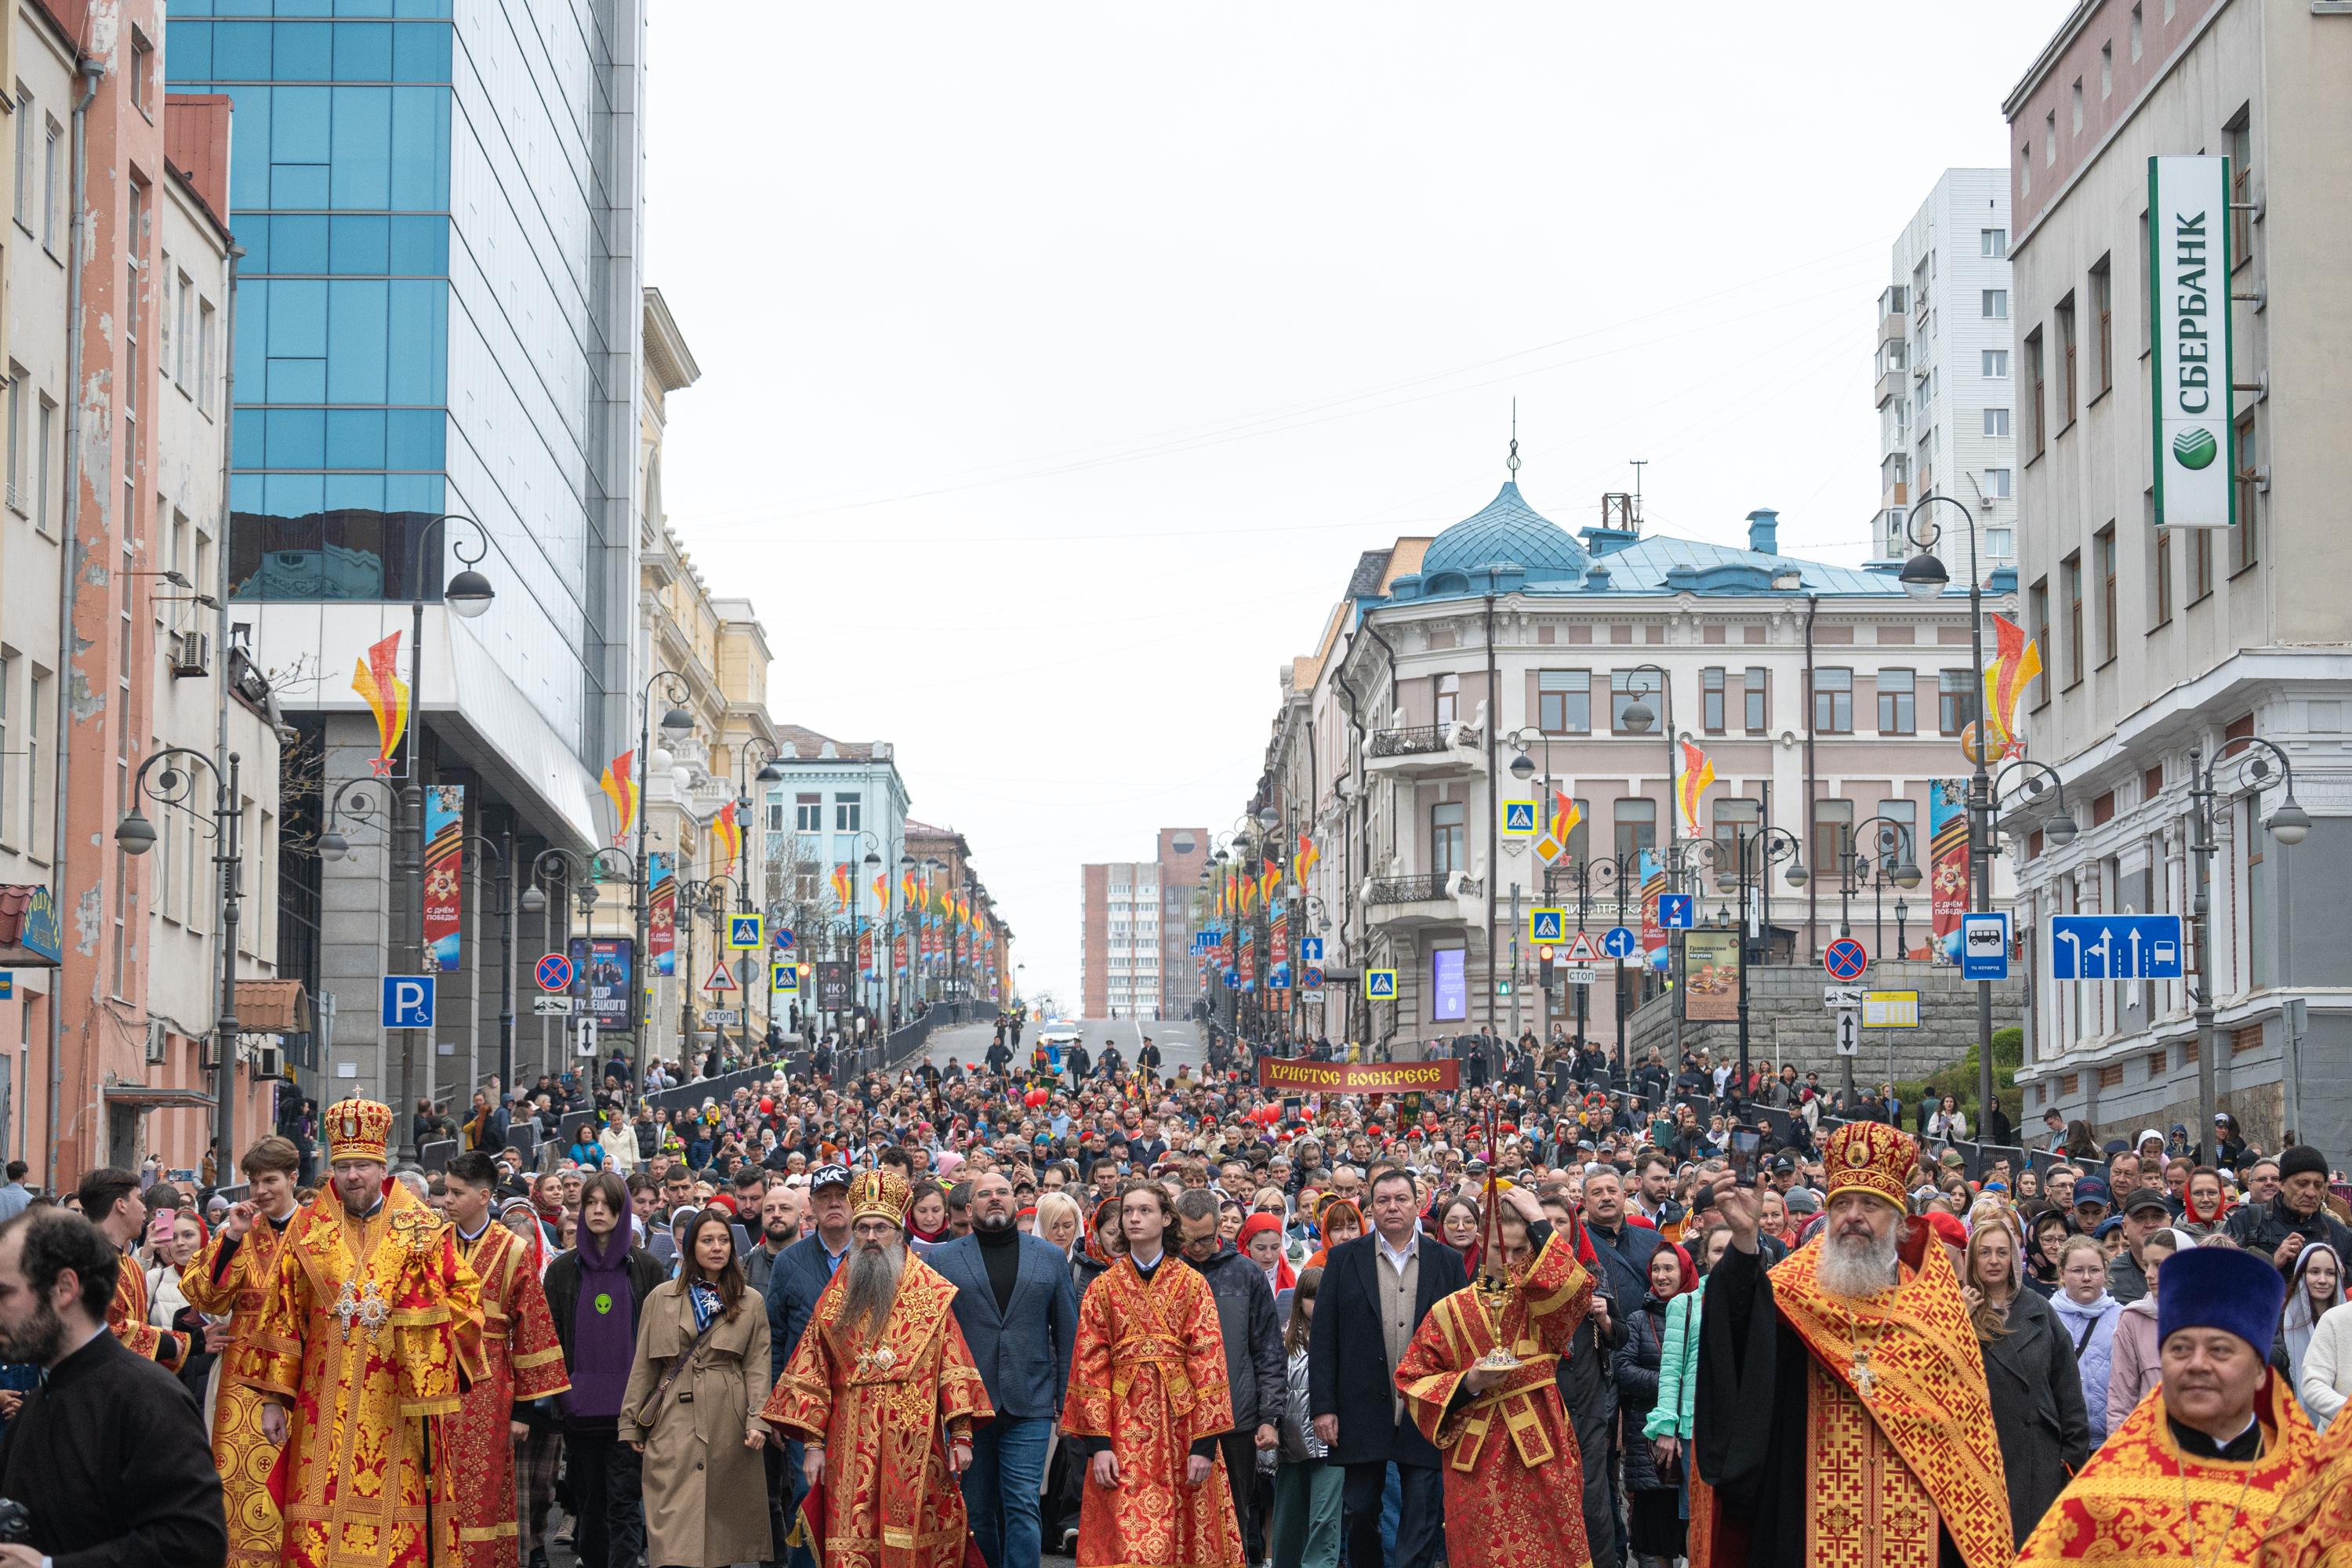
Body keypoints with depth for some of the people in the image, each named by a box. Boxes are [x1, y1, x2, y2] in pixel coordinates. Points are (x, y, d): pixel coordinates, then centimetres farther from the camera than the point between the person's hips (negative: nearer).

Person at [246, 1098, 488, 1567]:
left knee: (404, 1506, -1)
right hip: (329, 1401, 1)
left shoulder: (423, 1229, 4)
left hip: (404, 1401, -1)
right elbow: (282, 1317, 8)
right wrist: (275, 1399, 4)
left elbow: (464, 1299, 6)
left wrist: (443, 1374, -1)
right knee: (322, 1517, -4)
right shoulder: (307, 1230, 8)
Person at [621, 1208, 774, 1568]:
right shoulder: (661, 1298, 9)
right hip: (674, 1422, -1)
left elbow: (757, 1366, 4)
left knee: (723, 1517, 3)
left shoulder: (750, 1303, 10)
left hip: (727, 1427, 1)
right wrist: (631, 1425, 6)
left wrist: (757, 1420, -8)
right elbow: (643, 1366, 10)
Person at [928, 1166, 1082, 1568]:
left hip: (1029, 1405, 0)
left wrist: (1066, 1399, 4)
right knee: (977, 1512, 6)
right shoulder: (943, 1260, 6)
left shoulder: (1051, 1257, 10)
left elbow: (1068, 1334, 10)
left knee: (1023, 1506, -7)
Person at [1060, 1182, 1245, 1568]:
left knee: (1188, 1535, 0)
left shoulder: (1191, 1285, 5)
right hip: (1123, 1425, 0)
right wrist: (1099, 1444, -8)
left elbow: (1208, 1362, -1)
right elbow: (1089, 1366, 3)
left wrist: (1204, 1444, -10)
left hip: (1180, 1421, 0)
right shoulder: (1104, 1287, 9)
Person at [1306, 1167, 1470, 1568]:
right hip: (1363, 1410, 0)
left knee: (1423, 1515, 0)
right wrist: (1323, 1406, -5)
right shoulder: (1344, 1259, 4)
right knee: (1360, 1510, 7)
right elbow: (1323, 1337, 1)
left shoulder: (1448, 1262, 6)